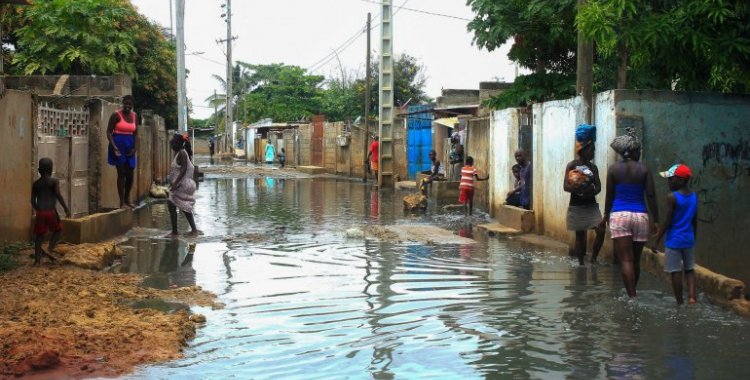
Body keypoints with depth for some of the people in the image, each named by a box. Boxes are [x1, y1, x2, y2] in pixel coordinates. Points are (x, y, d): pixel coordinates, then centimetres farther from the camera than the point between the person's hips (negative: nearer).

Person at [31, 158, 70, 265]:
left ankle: (37, 259, 7)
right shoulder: (54, 181, -5)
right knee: (58, 230, 17)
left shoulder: (36, 184, 7)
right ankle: (49, 250, 0)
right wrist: (66, 208, -13)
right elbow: (58, 195, -17)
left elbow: (33, 200, 6)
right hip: (51, 212, -3)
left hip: (40, 212, 4)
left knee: (39, 235, 9)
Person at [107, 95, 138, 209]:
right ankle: (122, 202, -1)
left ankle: (127, 199, 21)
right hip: (118, 145, -5)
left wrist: (135, 147, -2)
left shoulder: (134, 116, 8)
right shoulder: (116, 115, -9)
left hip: (129, 146, 5)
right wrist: (114, 146, -19)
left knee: (130, 174, 6)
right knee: (121, 173, -5)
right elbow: (109, 132, -9)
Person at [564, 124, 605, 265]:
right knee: (580, 235, 4)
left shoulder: (593, 167, 7)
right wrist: (577, 187, -29)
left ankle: (593, 259, 7)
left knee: (601, 231, -10)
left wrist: (591, 190, -19)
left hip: (591, 205, 4)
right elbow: (566, 186, -12)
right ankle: (581, 264, 14)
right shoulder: (572, 165, -6)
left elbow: (598, 187, 2)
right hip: (577, 206, -4)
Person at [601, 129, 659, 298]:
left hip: (619, 215, -1)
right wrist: (656, 220, 3)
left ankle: (631, 297, -11)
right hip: (640, 216, 1)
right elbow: (651, 196, -2)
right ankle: (633, 294, 26)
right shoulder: (643, 169, 1)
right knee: (636, 260, 14)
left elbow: (609, 196, 5)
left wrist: (606, 216, 18)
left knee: (626, 260, -3)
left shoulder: (614, 168, 0)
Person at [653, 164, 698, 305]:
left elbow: (667, 221, -14)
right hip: (689, 239, 6)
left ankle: (680, 303, 8)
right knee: (689, 269, 16)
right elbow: (695, 222, 12)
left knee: (676, 272, 3)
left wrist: (657, 240, -7)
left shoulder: (672, 197, -15)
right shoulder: (694, 197, 5)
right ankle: (692, 296, 0)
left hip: (674, 240, -6)